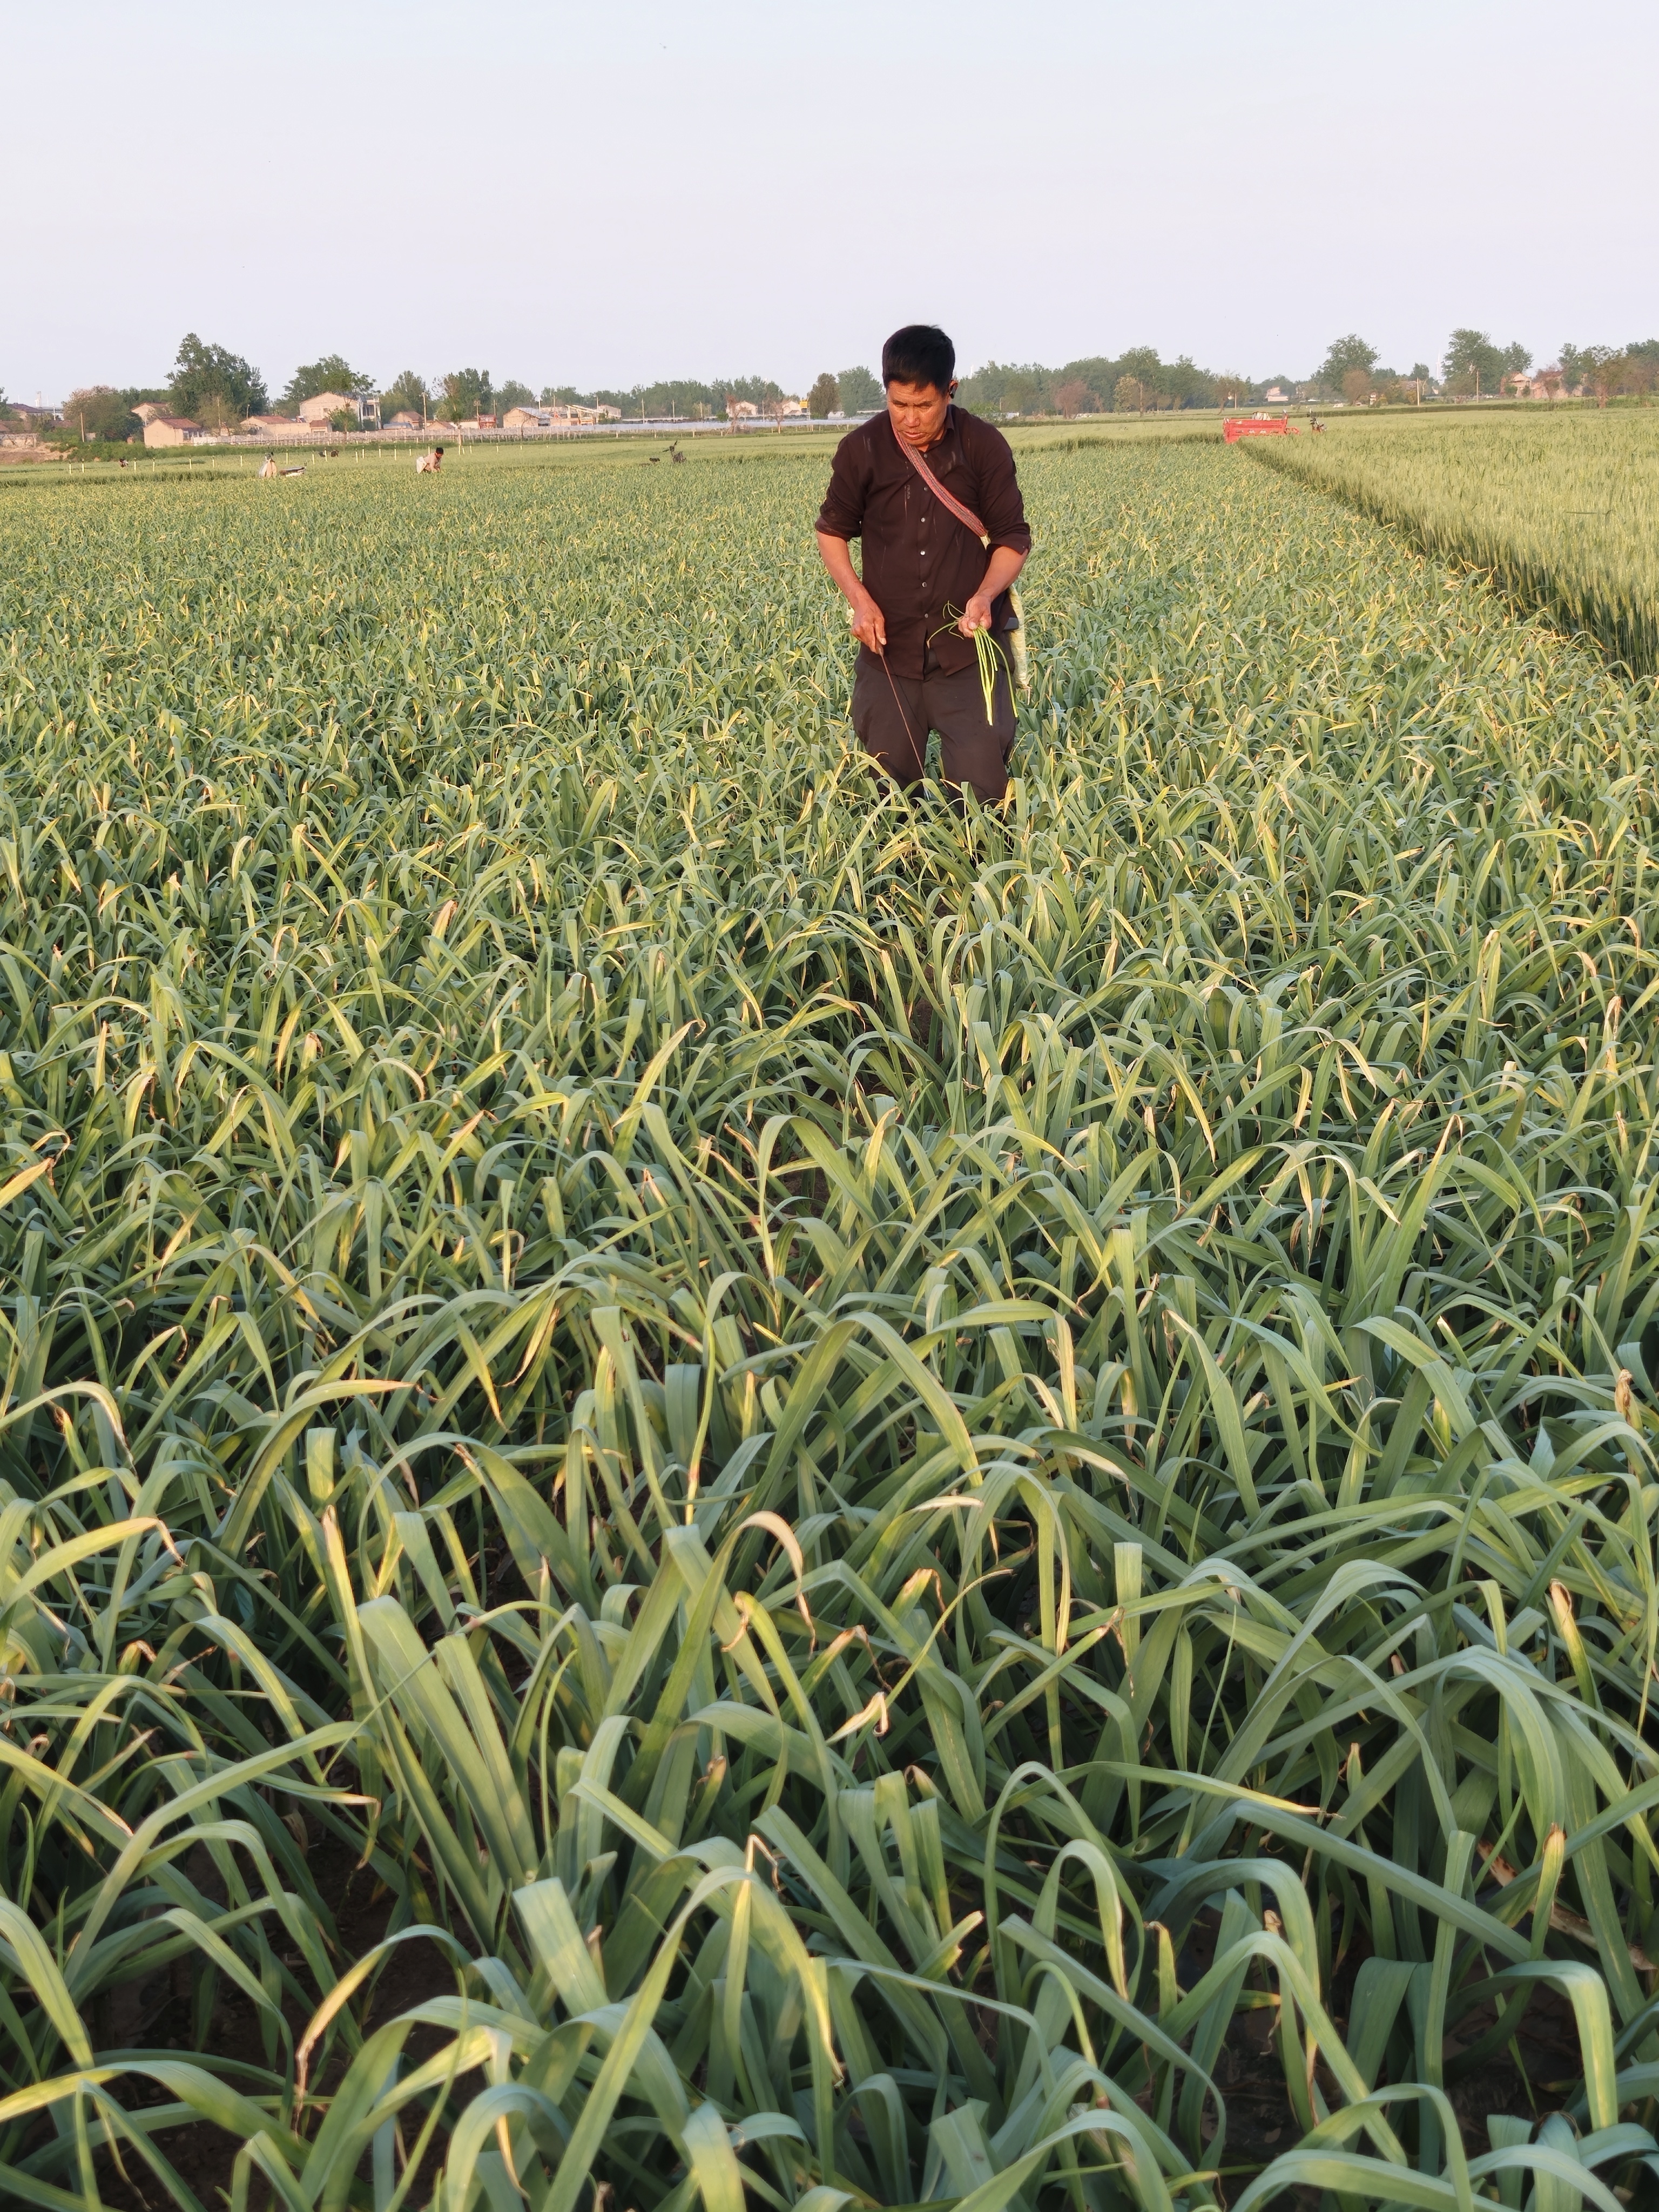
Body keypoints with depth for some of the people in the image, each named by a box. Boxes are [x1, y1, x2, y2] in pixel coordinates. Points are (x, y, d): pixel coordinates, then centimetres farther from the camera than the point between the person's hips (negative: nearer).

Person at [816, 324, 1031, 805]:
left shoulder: (986, 448, -5)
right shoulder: (861, 450, -3)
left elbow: (1012, 539, 2)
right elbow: (832, 530, 11)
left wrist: (986, 594, -19)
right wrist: (859, 598, -6)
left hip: (970, 646, -1)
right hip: (889, 648, 2)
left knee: (980, 791, -5)